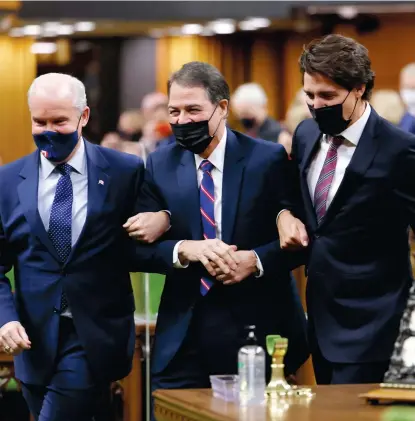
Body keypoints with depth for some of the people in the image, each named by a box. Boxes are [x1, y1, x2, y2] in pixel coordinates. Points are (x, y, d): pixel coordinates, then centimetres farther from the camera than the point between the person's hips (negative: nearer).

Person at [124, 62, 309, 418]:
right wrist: (185, 250, -16)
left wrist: (255, 260, -19)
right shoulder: (160, 165, 7)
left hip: (256, 328, -2)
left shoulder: (268, 159, -2)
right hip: (184, 335, 2)